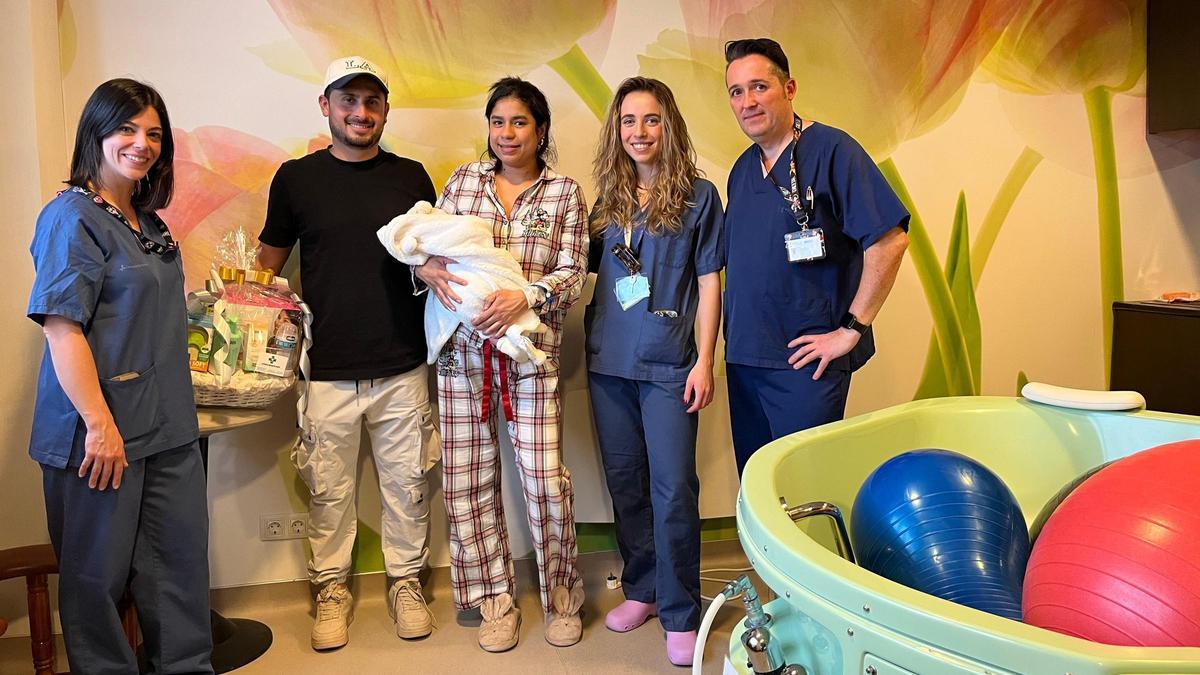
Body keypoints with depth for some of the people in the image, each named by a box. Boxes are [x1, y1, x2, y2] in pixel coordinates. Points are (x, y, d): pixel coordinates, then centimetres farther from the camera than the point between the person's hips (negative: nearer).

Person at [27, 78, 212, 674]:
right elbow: (61, 329, -18)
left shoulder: (146, 220, 13)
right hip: (103, 429, -8)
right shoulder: (72, 217, -11)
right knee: (99, 568, 8)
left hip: (166, 424, 8)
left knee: (181, 553, 14)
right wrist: (100, 424, -22)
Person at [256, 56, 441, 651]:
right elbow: (267, 265, 12)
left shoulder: (411, 177, 6)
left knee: (406, 484, 10)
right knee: (330, 491, 8)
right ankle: (331, 590, 27)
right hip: (327, 370, -1)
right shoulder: (296, 178, 4)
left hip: (402, 366, 1)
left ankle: (405, 581, 29)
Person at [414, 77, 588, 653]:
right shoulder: (463, 180, 10)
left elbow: (573, 274, -1)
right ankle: (495, 600, 24)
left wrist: (526, 296, -18)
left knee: (545, 479, -4)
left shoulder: (565, 193, 4)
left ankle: (561, 599, 20)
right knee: (467, 479, 5)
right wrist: (429, 271, -11)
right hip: (463, 349, 3)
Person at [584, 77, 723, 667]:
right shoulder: (607, 199, 11)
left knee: (673, 487, -3)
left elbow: (708, 283, -2)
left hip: (668, 366, -4)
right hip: (608, 363, 5)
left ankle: (679, 614, 12)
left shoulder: (698, 195, 0)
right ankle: (641, 589, 29)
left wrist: (704, 362, -7)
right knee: (624, 482, 12)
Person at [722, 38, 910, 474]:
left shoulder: (830, 150, -10)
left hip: (805, 361, -7)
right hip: (744, 356, 7)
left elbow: (889, 240, -16)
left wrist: (852, 329, -15)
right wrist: (734, 334, 11)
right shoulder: (742, 169, 13)